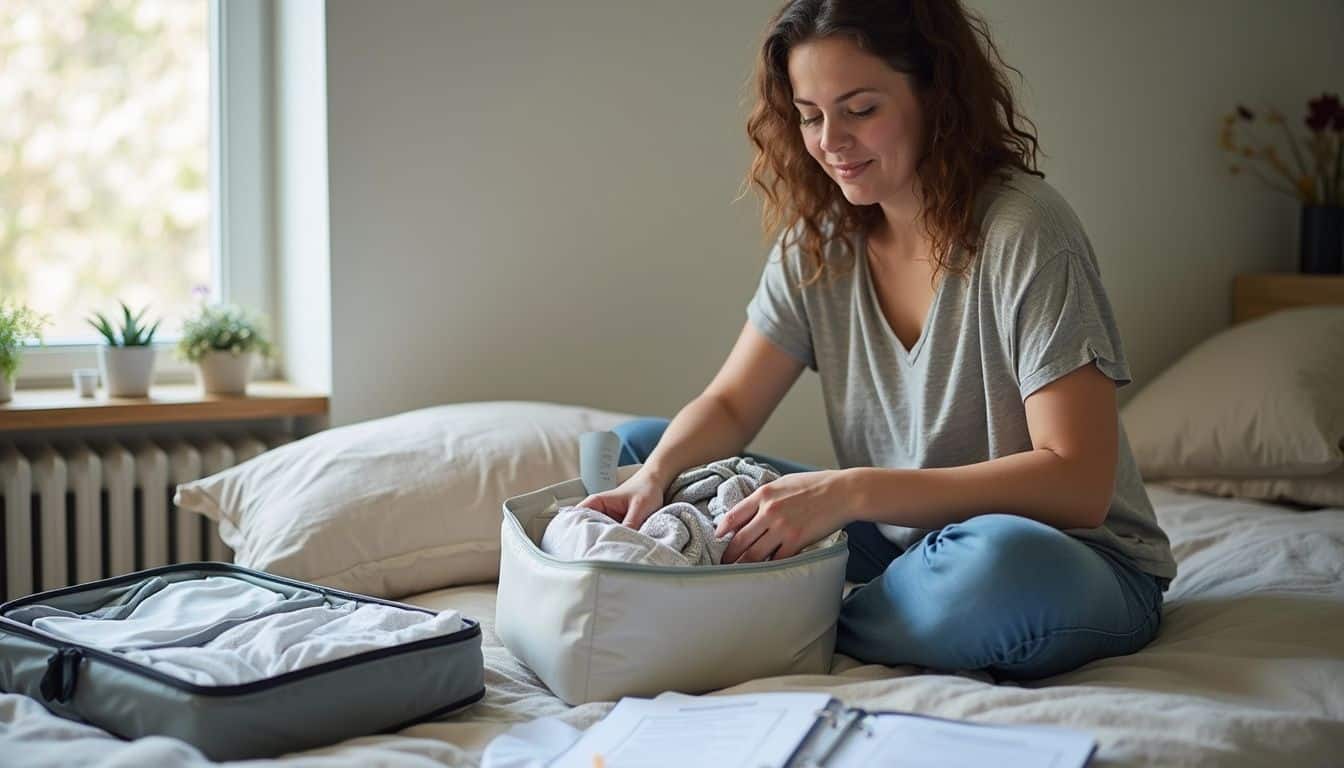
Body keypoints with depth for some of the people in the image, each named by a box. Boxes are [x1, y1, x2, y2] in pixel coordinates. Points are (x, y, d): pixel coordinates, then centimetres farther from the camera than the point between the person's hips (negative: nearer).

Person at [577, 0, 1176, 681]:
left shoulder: (1025, 230, -19)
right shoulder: (818, 241, 1)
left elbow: (1077, 483, -24)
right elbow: (729, 406, 3)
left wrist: (852, 490, -32)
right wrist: (654, 474, -20)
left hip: (1072, 560, -5)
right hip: (899, 541, 5)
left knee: (998, 562, -42)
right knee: (636, 448, 0)